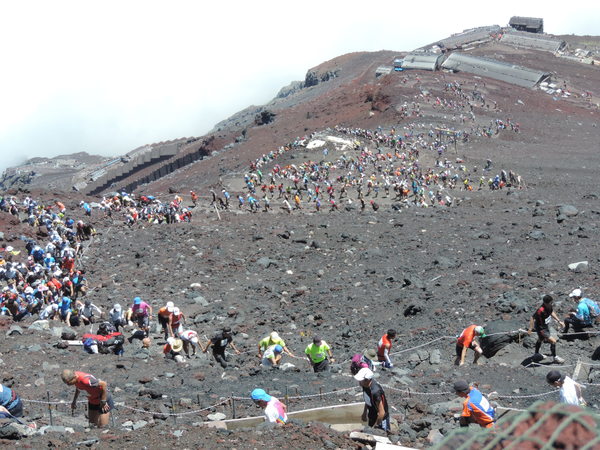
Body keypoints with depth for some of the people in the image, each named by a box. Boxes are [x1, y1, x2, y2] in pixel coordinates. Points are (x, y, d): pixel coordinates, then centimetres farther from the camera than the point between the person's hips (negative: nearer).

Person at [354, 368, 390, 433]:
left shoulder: (375, 391, -37)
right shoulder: (365, 386, -13)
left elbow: (382, 413, -31)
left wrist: (375, 426, -21)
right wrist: (364, 413, 18)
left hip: (381, 418, -8)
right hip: (371, 416, 8)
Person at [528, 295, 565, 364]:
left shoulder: (549, 306, -13)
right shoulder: (541, 310, -37)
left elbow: (552, 313, 9)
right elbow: (532, 318, -29)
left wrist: (559, 321, 8)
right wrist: (530, 329, -27)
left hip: (545, 326, 9)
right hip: (541, 328, -9)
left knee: (541, 340, 30)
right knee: (553, 341, -6)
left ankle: (537, 353, 54)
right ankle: (555, 357, 15)